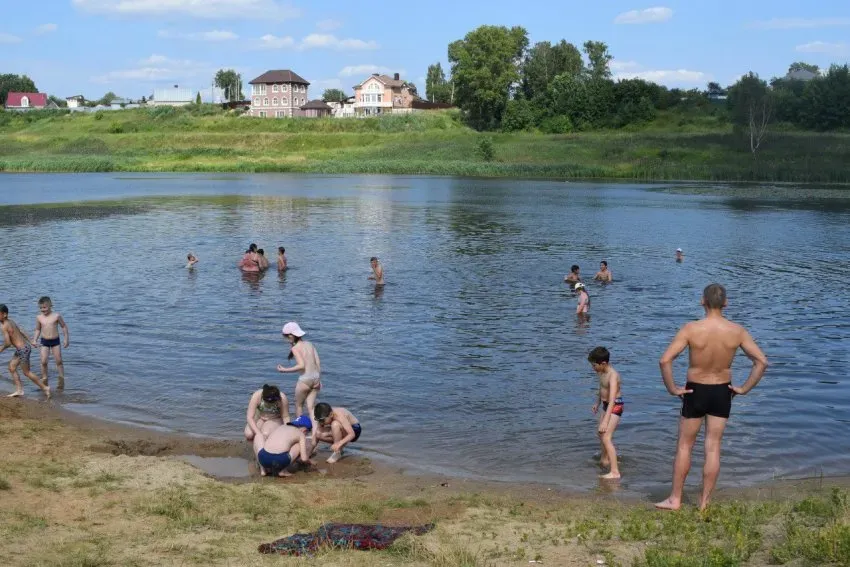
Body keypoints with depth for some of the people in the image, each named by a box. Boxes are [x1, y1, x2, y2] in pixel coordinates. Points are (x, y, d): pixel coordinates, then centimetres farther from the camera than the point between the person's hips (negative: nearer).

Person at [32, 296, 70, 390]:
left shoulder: (56, 316, -8)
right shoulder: (39, 317, -1)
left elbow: (64, 327, 2)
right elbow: (38, 330, 12)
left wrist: (66, 339, -1)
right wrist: (35, 340, 1)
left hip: (55, 341, -1)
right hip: (44, 342, 1)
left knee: (58, 361, 3)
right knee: (43, 362, -7)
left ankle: (61, 380, 13)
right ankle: (44, 380, 6)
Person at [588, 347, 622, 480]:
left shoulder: (613, 376, -31)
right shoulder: (601, 372, -4)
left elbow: (612, 400, -38)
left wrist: (605, 421, -44)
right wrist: (597, 403, 29)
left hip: (615, 407, -10)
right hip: (606, 405, 10)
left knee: (606, 438, -18)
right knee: (600, 433, 26)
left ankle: (615, 472, -19)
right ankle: (605, 460, 49)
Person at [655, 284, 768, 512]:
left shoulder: (691, 329, -17)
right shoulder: (737, 331, -9)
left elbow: (665, 360, -23)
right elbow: (762, 361, -8)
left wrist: (672, 388, -11)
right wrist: (744, 388, 0)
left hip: (695, 391, -2)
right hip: (722, 392, 2)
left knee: (684, 446, 12)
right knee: (713, 449, 10)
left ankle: (675, 499, 18)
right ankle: (704, 502, 17)